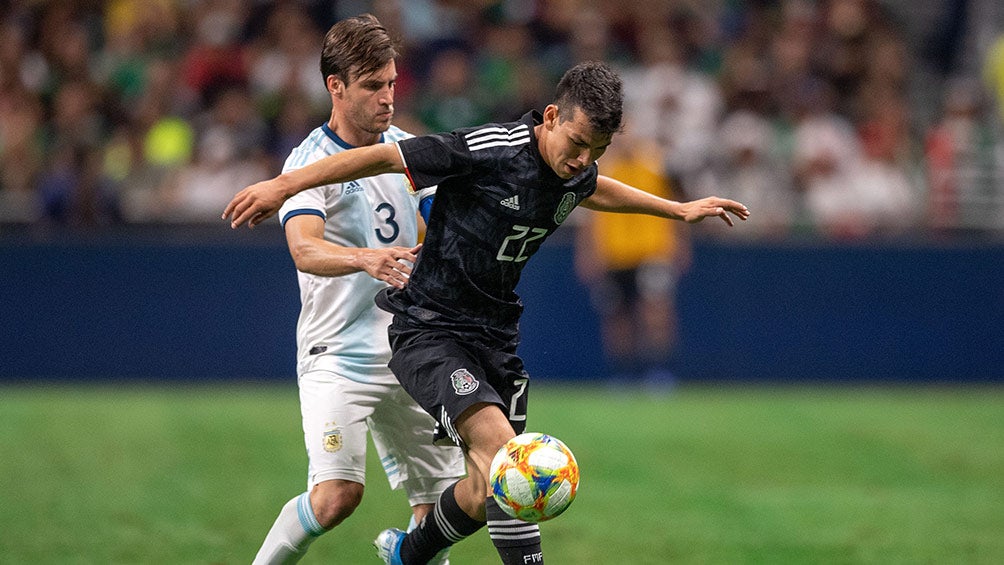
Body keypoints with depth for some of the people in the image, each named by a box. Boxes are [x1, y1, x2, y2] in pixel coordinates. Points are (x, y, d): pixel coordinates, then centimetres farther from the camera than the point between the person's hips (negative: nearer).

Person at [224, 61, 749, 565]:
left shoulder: (576, 173, 0)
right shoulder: (490, 150, -22)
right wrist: (285, 185, -15)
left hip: (495, 336, 7)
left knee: (488, 492, 9)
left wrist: (679, 209, 36)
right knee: (499, 444, -28)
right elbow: (383, 156, -16)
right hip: (428, 329, -7)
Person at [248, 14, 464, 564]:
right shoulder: (311, 161, -12)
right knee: (337, 493, -21)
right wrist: (366, 259, -45)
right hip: (337, 356, -6)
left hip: (409, 354, 6)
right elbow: (305, 250, -28)